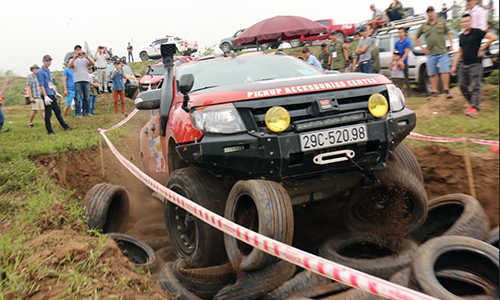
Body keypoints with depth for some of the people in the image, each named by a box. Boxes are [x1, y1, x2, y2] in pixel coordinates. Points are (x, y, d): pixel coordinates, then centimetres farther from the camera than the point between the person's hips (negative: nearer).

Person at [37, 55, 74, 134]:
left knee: (58, 111, 12)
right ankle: (49, 131, 3)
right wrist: (45, 96, -22)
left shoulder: (48, 71, 17)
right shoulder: (40, 72, -10)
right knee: (48, 114, -3)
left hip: (52, 94, 9)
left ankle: (66, 126, 17)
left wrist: (55, 92, 21)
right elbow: (41, 85, -16)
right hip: (47, 95, -9)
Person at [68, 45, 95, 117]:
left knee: (86, 98, 4)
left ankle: (86, 112, 10)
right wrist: (74, 57, -15)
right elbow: (69, 66, -6)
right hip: (77, 81, -2)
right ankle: (77, 113, -6)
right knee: (78, 98, -6)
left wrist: (87, 57, -16)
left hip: (86, 80, 2)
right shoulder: (73, 60, 13)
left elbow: (93, 64, -1)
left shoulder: (85, 59, 16)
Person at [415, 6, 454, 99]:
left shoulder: (442, 22, 8)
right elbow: (416, 38, 18)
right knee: (432, 73, 3)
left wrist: (451, 45, 3)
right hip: (430, 54, 2)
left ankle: (446, 90, -2)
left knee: (444, 71, -8)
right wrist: (422, 48, 8)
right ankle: (435, 91, 11)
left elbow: (449, 33, 14)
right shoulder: (424, 26, 10)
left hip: (442, 52, -2)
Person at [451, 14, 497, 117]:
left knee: (475, 87, -8)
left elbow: (493, 37, -12)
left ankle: (474, 108, -12)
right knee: (462, 86, 6)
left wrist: (482, 49, -9)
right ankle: (472, 103, 20)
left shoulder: (476, 32, -5)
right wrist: (454, 66, 17)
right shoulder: (461, 36, 15)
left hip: (475, 65, -7)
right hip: (463, 65, 7)